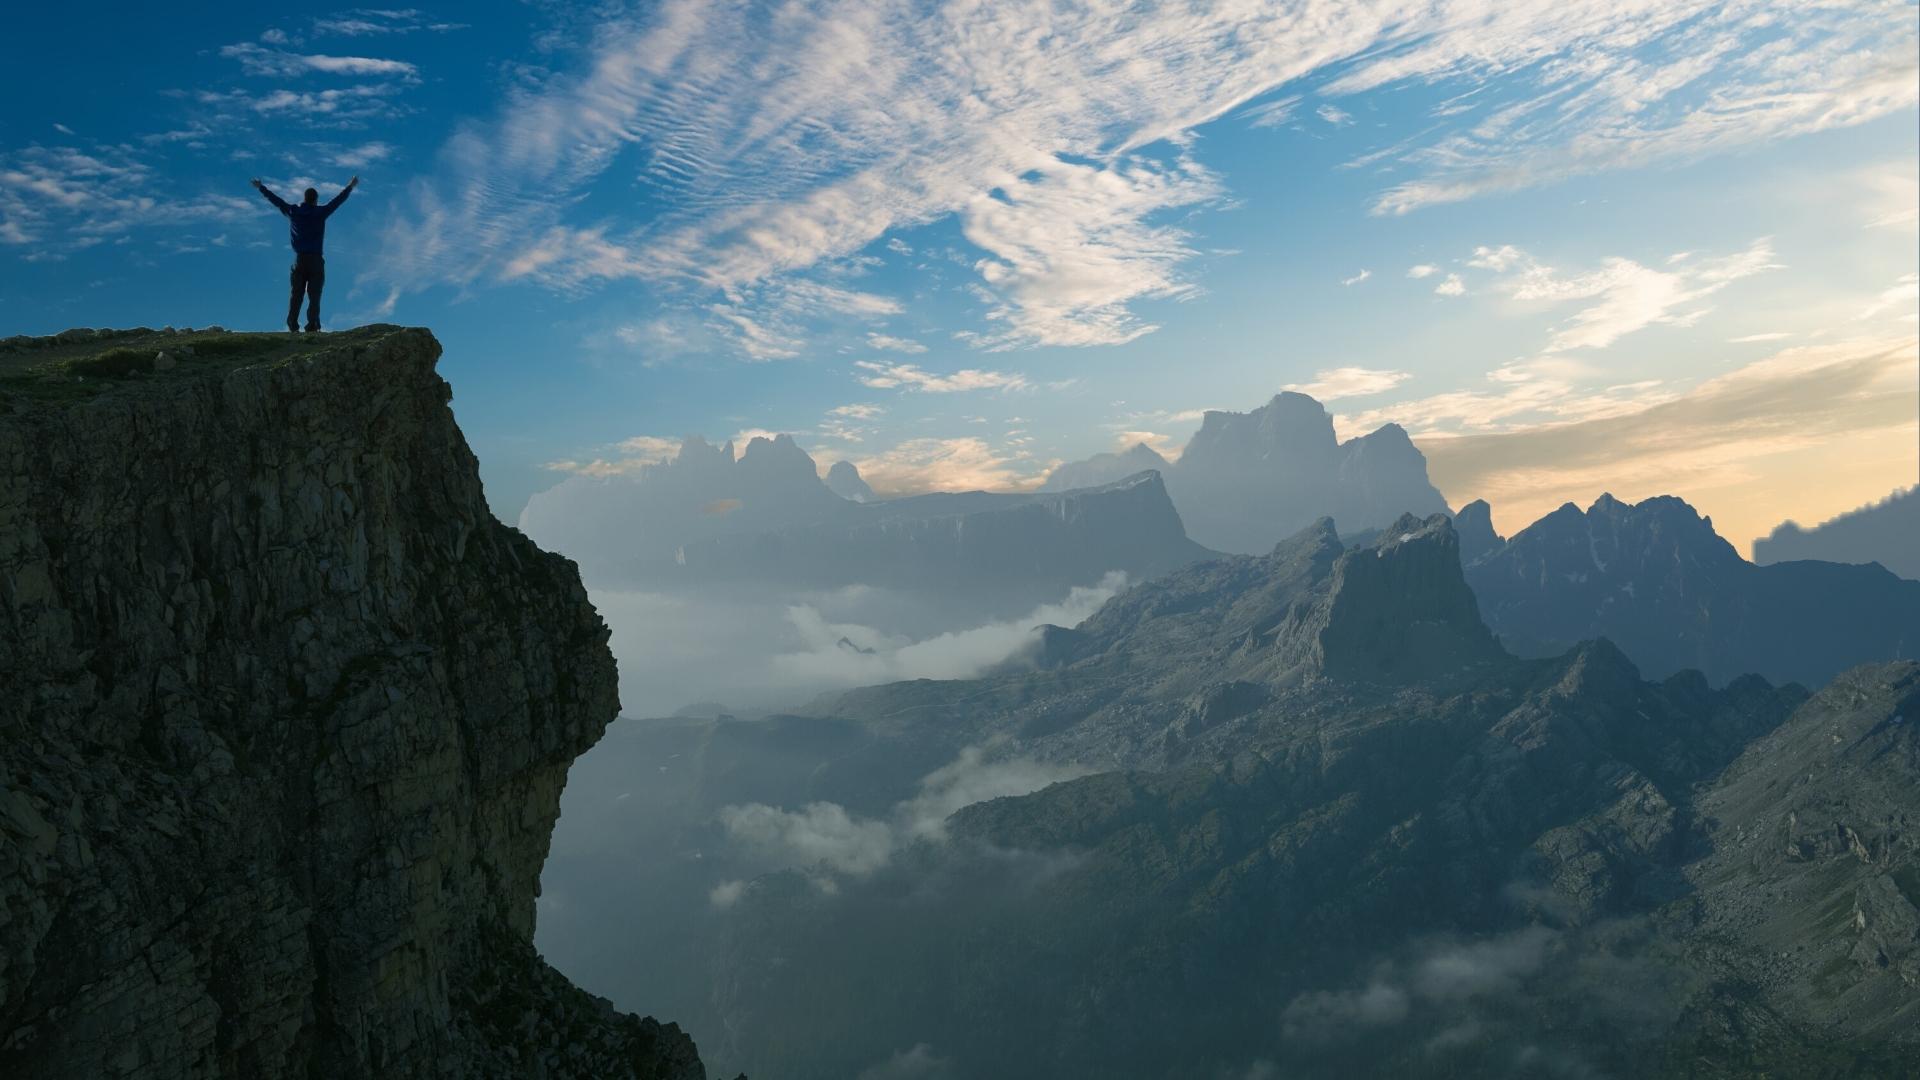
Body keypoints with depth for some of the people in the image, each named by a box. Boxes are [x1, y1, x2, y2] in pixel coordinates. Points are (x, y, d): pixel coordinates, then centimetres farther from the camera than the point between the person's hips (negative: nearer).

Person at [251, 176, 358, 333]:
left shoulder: (293, 212, 6)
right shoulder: (320, 212, -1)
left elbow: (276, 200, 18)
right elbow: (338, 200, 6)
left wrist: (261, 188, 33)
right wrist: (350, 187, 17)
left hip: (299, 259, 3)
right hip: (316, 259, -3)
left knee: (296, 294, 5)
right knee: (314, 295, -5)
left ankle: (293, 326, -1)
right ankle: (312, 327, -12)